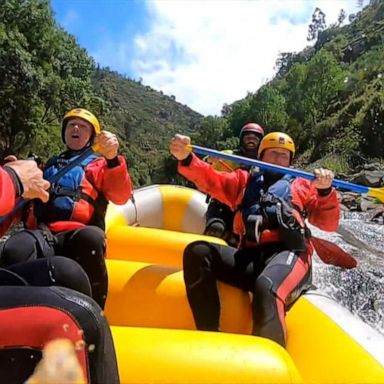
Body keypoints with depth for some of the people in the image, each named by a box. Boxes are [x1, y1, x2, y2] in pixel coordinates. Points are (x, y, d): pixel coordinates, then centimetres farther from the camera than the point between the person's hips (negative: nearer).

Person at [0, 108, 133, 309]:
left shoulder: (99, 164, 22)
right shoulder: (50, 165, 34)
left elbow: (121, 196, 2)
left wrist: (112, 159, -14)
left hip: (77, 236, -2)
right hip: (41, 233, 3)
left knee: (91, 237, -39)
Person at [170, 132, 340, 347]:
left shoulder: (301, 186, 25)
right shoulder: (244, 181, 28)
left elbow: (329, 224, 15)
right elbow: (210, 180, 10)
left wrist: (325, 191, -4)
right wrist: (186, 158, -9)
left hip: (288, 254, -3)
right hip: (250, 257, 3)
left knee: (266, 288, -37)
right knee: (197, 252, -21)